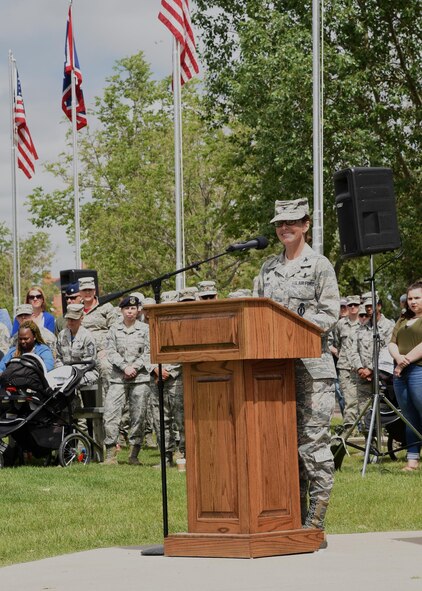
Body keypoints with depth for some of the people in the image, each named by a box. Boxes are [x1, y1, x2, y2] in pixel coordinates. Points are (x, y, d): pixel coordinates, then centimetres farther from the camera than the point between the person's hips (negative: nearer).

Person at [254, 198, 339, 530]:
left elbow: (330, 315, -6)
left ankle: (314, 524, -5)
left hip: (312, 364, -6)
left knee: (313, 439, -7)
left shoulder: (319, 265, 1)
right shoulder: (269, 268, 16)